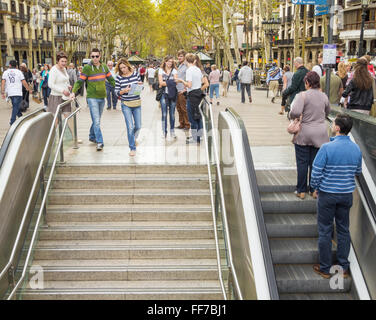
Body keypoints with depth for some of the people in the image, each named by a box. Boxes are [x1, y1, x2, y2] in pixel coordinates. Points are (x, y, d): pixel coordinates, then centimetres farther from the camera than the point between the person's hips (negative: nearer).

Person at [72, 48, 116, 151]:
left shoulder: (104, 67, 8)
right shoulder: (87, 68, -6)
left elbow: (111, 79, 16)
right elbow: (80, 81, -4)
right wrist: (74, 91, -16)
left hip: (102, 97, 5)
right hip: (92, 97, -5)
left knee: (97, 120, 16)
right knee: (96, 121, -11)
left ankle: (92, 136, 34)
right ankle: (99, 142, -11)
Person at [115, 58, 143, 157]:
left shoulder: (136, 73, 0)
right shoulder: (119, 77, -5)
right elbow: (117, 92, -2)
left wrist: (140, 84, -13)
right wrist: (124, 91, -21)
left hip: (137, 103, 2)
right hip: (126, 105, -2)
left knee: (138, 126, 9)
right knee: (130, 127, -8)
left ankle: (134, 138, 42)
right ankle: (132, 148, 6)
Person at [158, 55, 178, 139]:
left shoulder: (174, 70, 9)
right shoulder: (161, 70, 7)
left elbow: (175, 81, -4)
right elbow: (161, 82, -2)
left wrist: (165, 83, -17)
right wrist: (170, 83, -11)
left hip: (172, 94, 1)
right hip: (164, 94, -1)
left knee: (172, 113, 4)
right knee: (164, 113, -3)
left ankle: (172, 131, 13)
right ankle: (164, 132, 3)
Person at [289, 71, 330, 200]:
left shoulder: (302, 95, -14)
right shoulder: (324, 96, 3)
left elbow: (295, 112, -27)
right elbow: (327, 112, 19)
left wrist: (292, 116, -5)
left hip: (304, 134, -4)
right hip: (320, 134, 4)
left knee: (302, 163, 7)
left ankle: (301, 191, 15)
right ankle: (314, 190, 20)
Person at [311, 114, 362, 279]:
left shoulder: (327, 148, -20)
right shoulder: (356, 149, -3)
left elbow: (316, 172, -17)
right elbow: (358, 172, 10)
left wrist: (315, 186, 1)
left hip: (328, 194, -4)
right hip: (347, 195, 4)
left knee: (325, 231, 7)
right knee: (344, 230, 16)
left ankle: (325, 269, 17)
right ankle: (344, 267, 24)